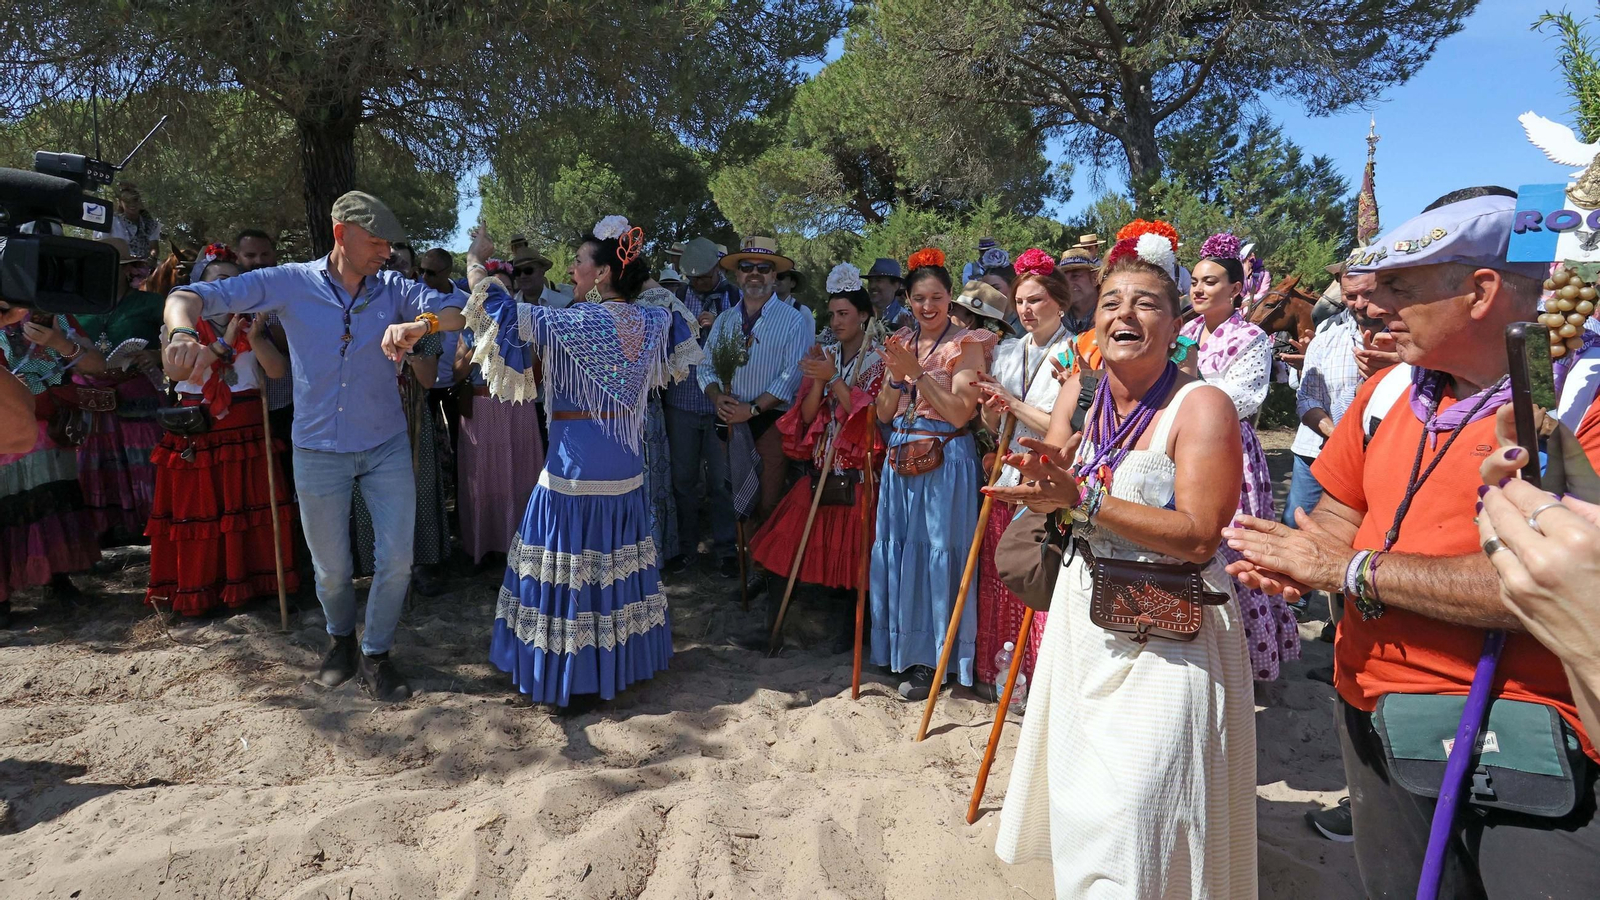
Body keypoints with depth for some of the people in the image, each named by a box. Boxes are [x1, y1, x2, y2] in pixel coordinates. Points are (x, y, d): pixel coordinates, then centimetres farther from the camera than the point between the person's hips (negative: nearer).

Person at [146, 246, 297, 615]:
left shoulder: (250, 323, 10)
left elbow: (279, 370, -2)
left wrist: (255, 338, -17)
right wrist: (225, 341, -19)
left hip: (247, 429, 3)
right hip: (197, 432, -2)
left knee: (250, 507, 4)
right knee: (198, 510, 1)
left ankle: (249, 581, 16)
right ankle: (195, 589, 12)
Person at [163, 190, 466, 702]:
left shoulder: (394, 289, -4)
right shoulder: (291, 284, -7)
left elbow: (460, 313, -16)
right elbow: (189, 296, -10)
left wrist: (421, 324, -38)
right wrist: (183, 332, -34)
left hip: (387, 447, 1)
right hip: (319, 451, -1)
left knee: (397, 559, 1)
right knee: (331, 569, 12)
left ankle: (375, 654, 25)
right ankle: (340, 638, 44)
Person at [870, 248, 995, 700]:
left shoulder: (965, 344, -6)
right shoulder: (901, 344, 12)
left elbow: (961, 413, -16)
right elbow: (883, 413, 8)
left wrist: (917, 372, -19)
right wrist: (897, 376, -10)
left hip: (945, 462, -6)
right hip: (900, 459, 6)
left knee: (937, 553, -1)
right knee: (897, 551, 11)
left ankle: (933, 660, 12)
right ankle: (904, 649, 28)